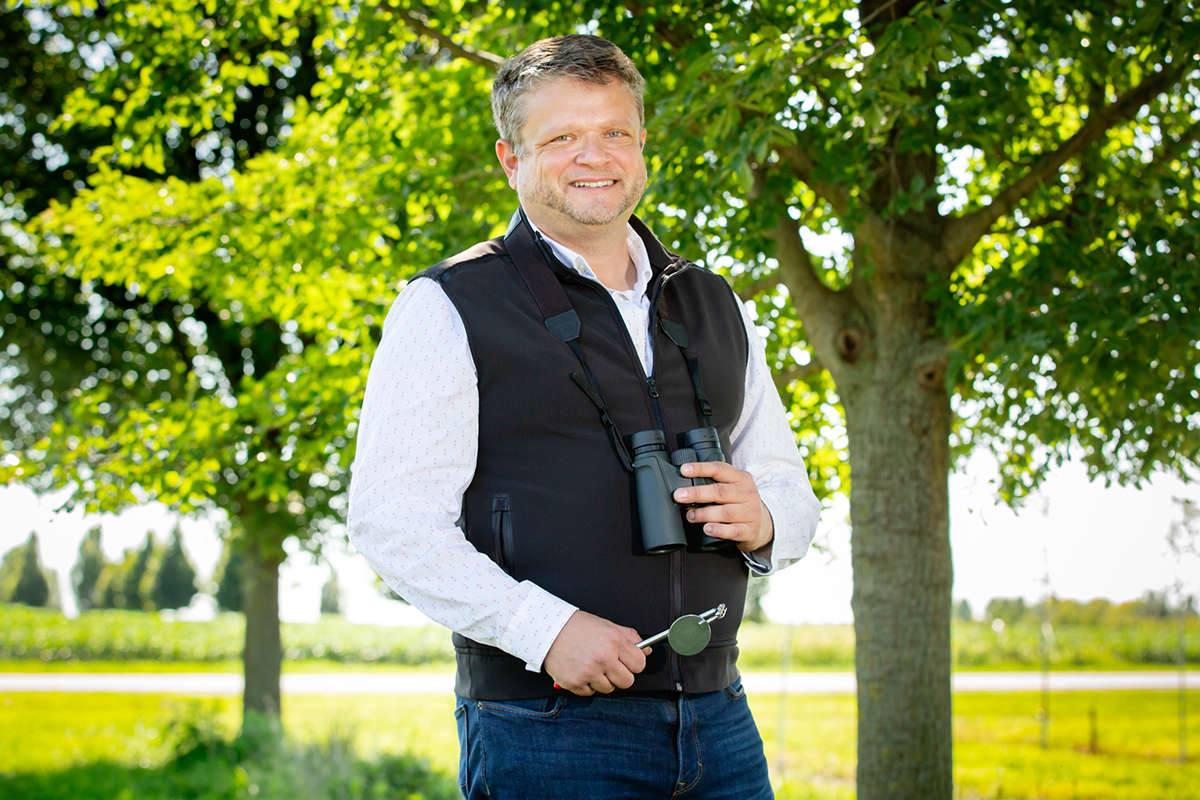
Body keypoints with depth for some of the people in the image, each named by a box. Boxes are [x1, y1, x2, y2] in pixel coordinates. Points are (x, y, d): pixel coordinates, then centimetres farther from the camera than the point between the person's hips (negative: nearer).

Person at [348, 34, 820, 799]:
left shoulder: (716, 307, 15)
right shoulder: (449, 309, -1)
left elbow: (790, 488, 21)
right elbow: (391, 519, -9)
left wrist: (762, 522, -3)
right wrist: (545, 627, -19)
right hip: (545, 728, -4)